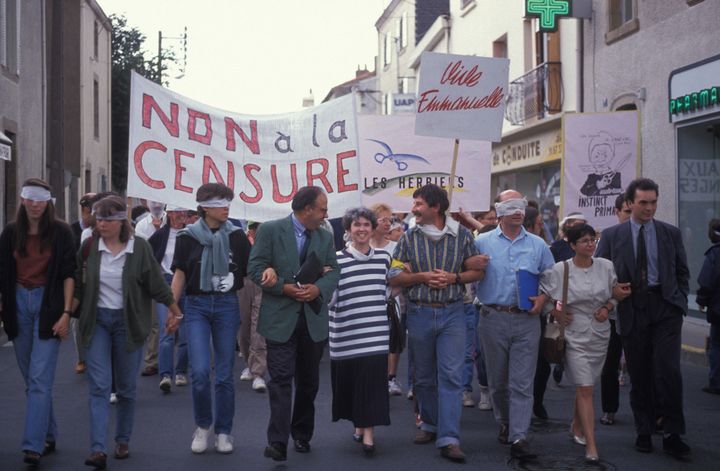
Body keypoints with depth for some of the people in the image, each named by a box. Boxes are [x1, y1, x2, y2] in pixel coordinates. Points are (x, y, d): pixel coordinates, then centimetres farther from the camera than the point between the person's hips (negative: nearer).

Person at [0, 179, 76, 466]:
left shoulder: (61, 232, -5)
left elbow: (68, 274, -5)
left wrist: (66, 313, -11)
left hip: (48, 305, -4)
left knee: (40, 379, -9)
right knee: (31, 380, 10)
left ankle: (34, 446, -10)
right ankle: (48, 436, 23)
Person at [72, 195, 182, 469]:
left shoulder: (140, 248, -7)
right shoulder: (89, 247, -1)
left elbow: (157, 285, -1)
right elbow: (79, 286, 7)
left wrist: (177, 313, 2)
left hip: (128, 322, -1)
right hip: (97, 321, 1)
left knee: (126, 387, 8)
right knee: (99, 386, -8)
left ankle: (123, 441, 25)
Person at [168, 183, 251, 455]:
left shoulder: (236, 236, 3)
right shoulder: (188, 236, 1)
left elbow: (252, 270, 0)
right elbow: (179, 274, 2)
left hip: (227, 305, 1)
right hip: (197, 305, -1)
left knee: (224, 374, 5)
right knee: (199, 371, -10)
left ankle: (223, 432, 19)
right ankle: (202, 426, 13)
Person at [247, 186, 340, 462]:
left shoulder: (325, 237, 11)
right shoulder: (270, 230, -5)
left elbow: (334, 271, 7)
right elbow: (255, 268, -8)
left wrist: (318, 288, -13)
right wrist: (285, 288, -18)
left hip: (314, 318, 5)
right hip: (280, 317, -5)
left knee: (308, 381, 12)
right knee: (281, 379, -9)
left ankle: (302, 435, 26)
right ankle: (278, 442, -10)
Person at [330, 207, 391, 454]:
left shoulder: (383, 257, 8)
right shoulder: (337, 259, -2)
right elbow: (330, 298, -3)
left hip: (375, 331, 1)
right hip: (347, 333, -1)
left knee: (373, 379, -5)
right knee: (350, 379, 8)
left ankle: (368, 431, 1)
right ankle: (359, 422, 28)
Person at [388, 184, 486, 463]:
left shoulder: (462, 235, 0)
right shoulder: (409, 238, 2)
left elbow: (477, 271, 5)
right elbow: (395, 277, 1)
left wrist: (453, 278, -13)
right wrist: (422, 276, -14)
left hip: (452, 313, -2)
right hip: (419, 313, 2)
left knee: (451, 375, -8)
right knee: (423, 375, 12)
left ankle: (449, 439, -8)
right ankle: (430, 424, 31)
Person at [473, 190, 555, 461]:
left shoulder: (537, 245, 8)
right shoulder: (482, 243, 3)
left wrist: (542, 298, -3)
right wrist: (480, 296, -8)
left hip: (526, 320, 0)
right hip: (493, 318, 0)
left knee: (522, 382, -5)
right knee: (498, 380, 12)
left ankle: (519, 437, -5)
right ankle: (505, 424, 32)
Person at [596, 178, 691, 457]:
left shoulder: (671, 233, 8)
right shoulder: (612, 235, 4)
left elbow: (682, 272, 14)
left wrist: (679, 300, 4)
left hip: (665, 308, 0)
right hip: (632, 309, 1)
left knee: (668, 370, -11)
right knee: (639, 375, 6)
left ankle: (673, 436, -1)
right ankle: (644, 433, 19)